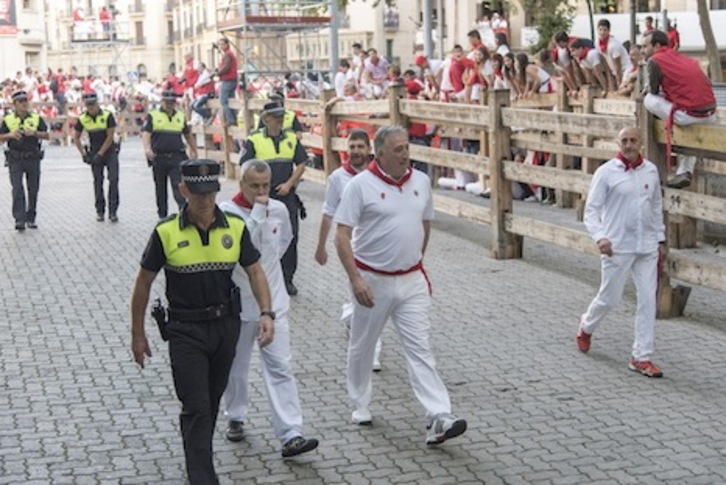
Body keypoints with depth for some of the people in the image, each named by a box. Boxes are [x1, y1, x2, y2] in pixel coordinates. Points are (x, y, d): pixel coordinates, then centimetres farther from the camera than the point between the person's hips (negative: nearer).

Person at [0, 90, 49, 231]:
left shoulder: (36, 118, 5)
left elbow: (47, 136, 3)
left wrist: (34, 133, -14)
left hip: (33, 159, 2)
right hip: (15, 160, -1)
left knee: (33, 190, 6)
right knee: (17, 190, -10)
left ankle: (31, 219, 18)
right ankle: (19, 220, -15)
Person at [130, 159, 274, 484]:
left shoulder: (235, 228, -4)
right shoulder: (166, 233, -11)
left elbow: (255, 272, 2)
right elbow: (144, 283, -2)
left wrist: (266, 313, -14)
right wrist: (137, 335, 2)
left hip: (226, 325, 4)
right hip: (185, 330, -3)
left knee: (212, 402, 18)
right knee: (196, 408, -8)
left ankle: (197, 455, 40)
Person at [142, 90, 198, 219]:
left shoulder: (181, 116, 12)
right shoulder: (153, 116, 2)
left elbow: (188, 135, 22)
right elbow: (146, 134, -11)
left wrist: (194, 151, 23)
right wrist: (147, 148, -28)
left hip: (177, 157, 1)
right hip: (158, 157, -1)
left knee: (178, 185, -12)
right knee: (161, 188, 10)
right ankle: (162, 214, 20)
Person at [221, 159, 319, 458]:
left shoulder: (279, 209, 1)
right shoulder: (226, 212, -13)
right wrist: (258, 211, -26)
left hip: (273, 302, 2)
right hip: (238, 302, -2)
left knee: (281, 368, -4)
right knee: (236, 367, 15)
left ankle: (291, 436, -6)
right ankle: (235, 418, 37)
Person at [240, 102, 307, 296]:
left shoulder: (292, 139, 8)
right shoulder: (254, 140, -3)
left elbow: (301, 164, 9)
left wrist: (289, 184, -4)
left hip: (287, 195, 3)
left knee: (290, 237, 2)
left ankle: (287, 279, 13)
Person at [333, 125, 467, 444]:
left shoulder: (421, 181, 3)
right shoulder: (361, 185, -11)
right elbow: (342, 237, -13)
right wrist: (355, 279, -21)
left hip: (412, 280, 3)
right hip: (373, 281, -3)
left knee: (420, 348, -3)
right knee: (362, 347, 13)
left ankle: (439, 418, -9)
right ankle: (360, 408, 32)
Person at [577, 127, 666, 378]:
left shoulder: (651, 170, 6)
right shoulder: (606, 172, -7)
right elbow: (591, 209, -7)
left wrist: (660, 238, 16)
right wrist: (599, 237, -23)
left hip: (647, 247, 4)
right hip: (617, 247, -4)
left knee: (648, 301, 1)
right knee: (609, 298, 5)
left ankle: (642, 358, 8)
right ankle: (586, 326, 37)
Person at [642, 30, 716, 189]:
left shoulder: (655, 61, -1)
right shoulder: (683, 58, 20)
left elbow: (653, 92, 5)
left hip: (690, 115, -8)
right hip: (711, 115, 8)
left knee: (649, 100, 6)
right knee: (690, 127, 38)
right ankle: (685, 172, 23)